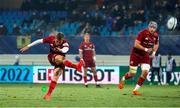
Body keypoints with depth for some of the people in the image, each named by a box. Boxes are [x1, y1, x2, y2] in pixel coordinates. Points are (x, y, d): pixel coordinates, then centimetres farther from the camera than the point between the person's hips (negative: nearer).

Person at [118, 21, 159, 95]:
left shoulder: (155, 36, -3)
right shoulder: (143, 33, -23)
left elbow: (156, 44, 18)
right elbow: (136, 45, -26)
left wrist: (154, 52, 2)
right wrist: (145, 49, -31)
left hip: (145, 56, 4)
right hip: (136, 55, -4)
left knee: (145, 72, -14)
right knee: (132, 74, 2)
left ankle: (136, 89, -1)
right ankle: (122, 79, 37)